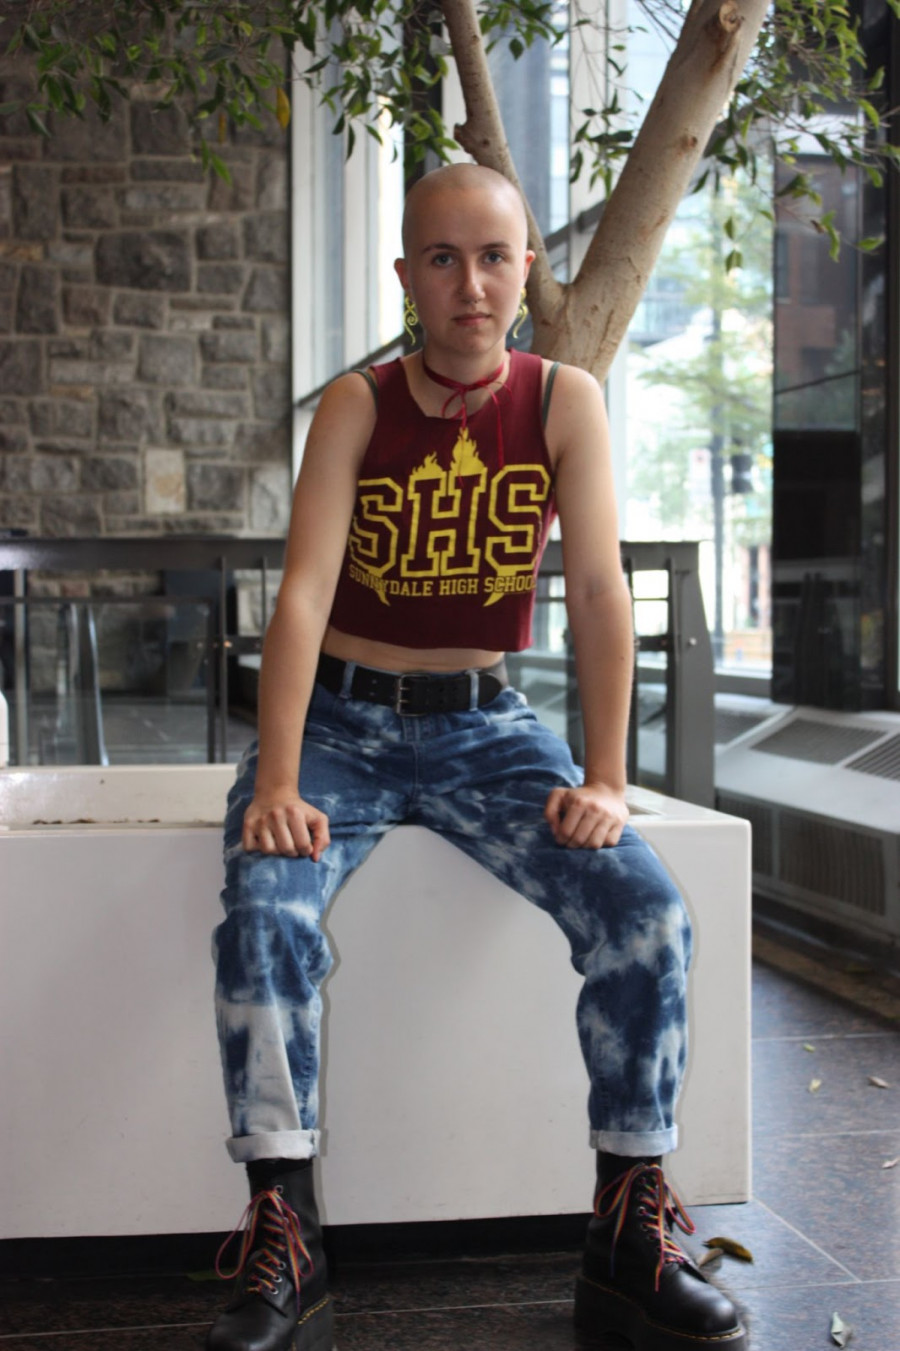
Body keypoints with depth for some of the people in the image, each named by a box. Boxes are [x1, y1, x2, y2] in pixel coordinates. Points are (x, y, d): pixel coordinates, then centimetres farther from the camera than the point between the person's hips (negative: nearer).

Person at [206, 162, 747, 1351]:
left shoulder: (566, 402, -4)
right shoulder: (358, 406, -6)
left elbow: (598, 592, -9)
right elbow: (305, 593, -15)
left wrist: (605, 780, -17)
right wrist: (276, 783, -26)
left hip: (486, 727, 1)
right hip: (343, 719, -1)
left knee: (645, 910, -20)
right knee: (266, 909, -28)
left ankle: (630, 1235, -9)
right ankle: (283, 1243, -20)